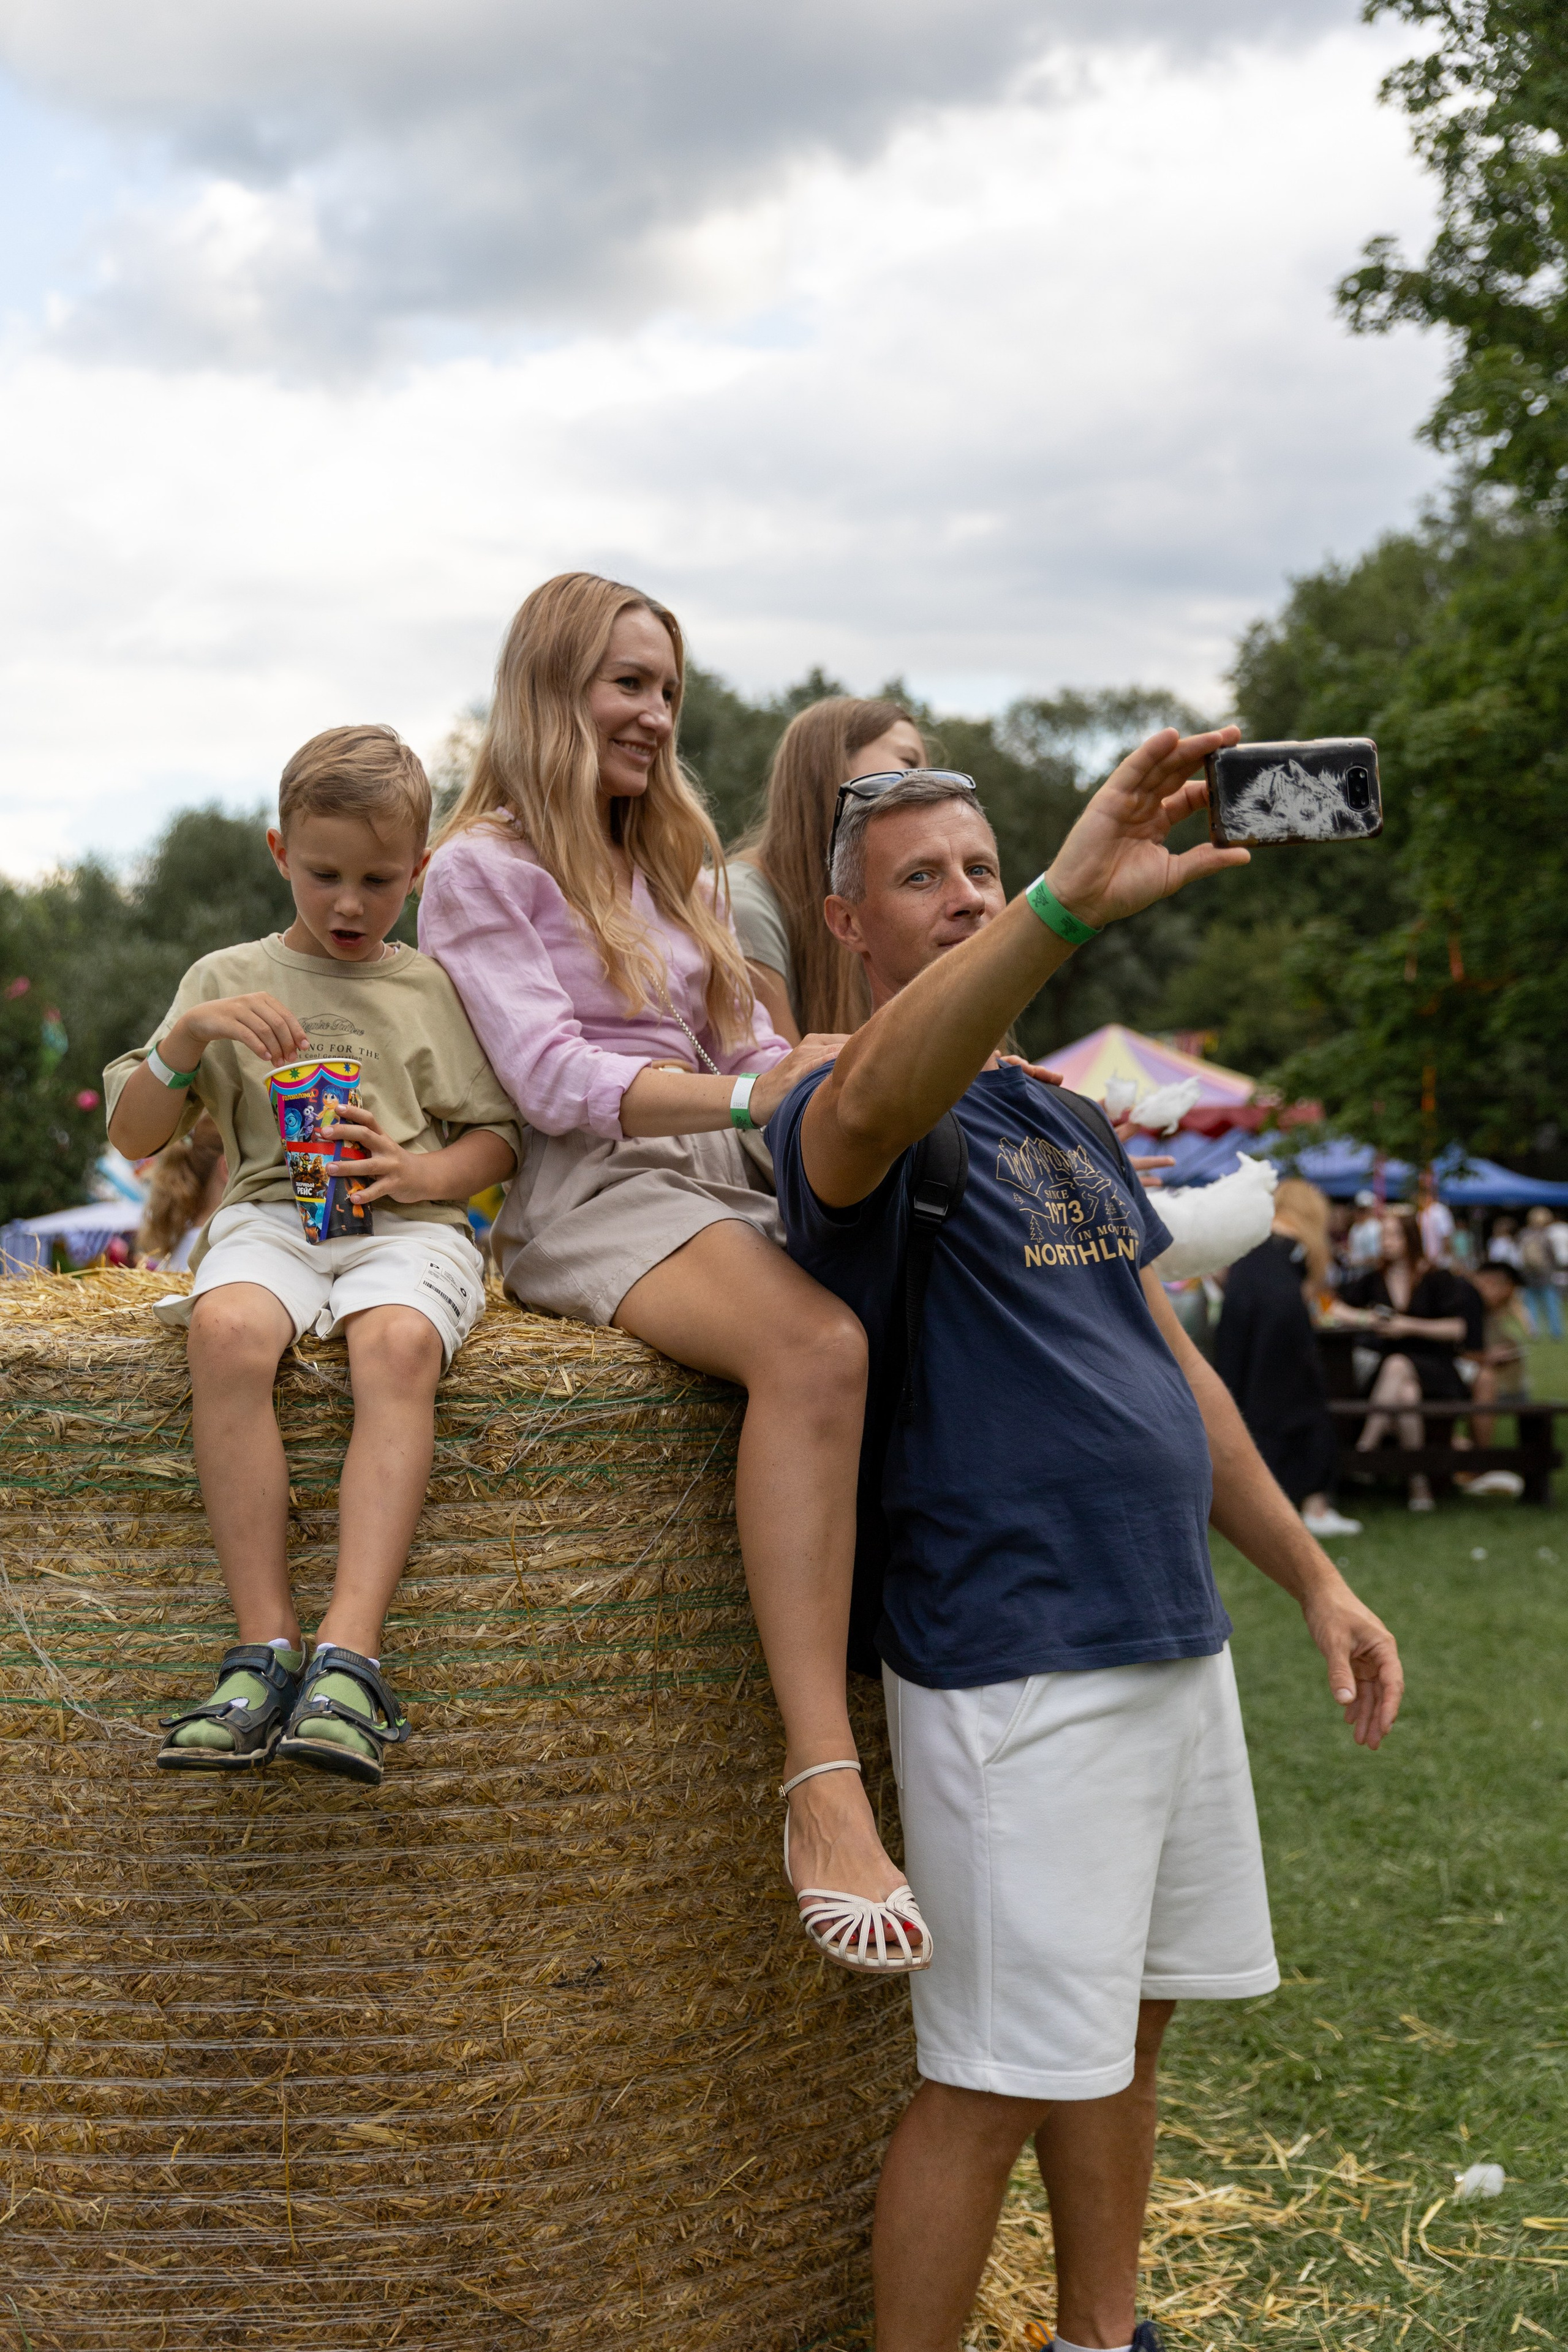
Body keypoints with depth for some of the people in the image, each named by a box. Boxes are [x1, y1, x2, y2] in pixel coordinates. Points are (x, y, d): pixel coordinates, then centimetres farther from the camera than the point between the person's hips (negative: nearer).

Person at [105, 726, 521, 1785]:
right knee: (228, 1329, -37)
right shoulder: (228, 979, 17)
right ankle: (266, 1647, -35)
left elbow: (499, 1140, 15)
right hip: (269, 1214, 0)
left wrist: (422, 1172, -7)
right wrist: (191, 1034, -7)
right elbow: (135, 1135, 11)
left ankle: (350, 1657, -43)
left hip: (406, 1224, 0)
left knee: (397, 1343, -37)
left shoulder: (431, 988, 18)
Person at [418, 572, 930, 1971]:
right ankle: (822, 1785, -42)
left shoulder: (674, 860, 28)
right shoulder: (484, 868, 5)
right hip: (587, 1196, -7)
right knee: (819, 1348, -37)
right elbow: (552, 1078, -9)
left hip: (722, 1174, 7)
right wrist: (746, 1095, -24)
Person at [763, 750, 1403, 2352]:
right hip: (1013, 1668, -8)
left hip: (1176, 1636, 8)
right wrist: (1071, 902, -50)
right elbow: (877, 1102, -37)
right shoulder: (842, 1123, -10)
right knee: (995, 2083, -3)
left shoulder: (1067, 1125, 17)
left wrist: (1312, 1576, 17)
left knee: (1126, 2030, 18)